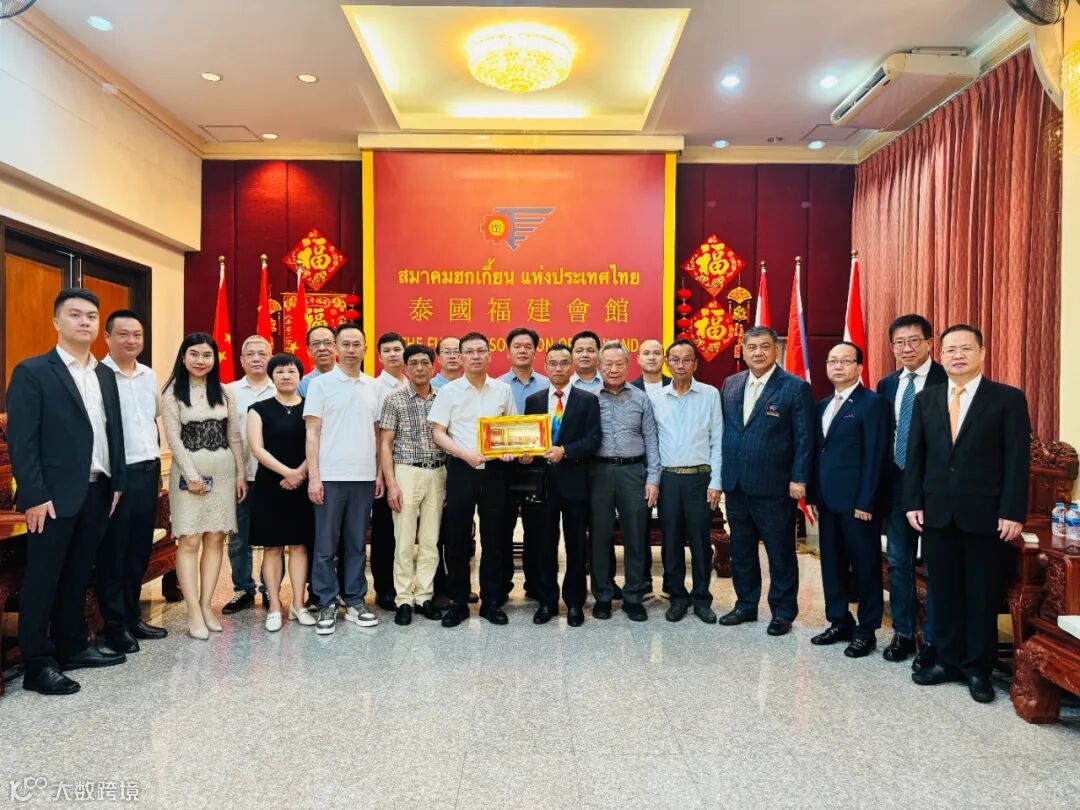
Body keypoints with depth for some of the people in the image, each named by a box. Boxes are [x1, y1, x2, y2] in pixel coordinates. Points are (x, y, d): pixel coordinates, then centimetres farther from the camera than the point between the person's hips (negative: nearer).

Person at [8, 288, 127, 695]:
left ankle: (73, 646, 28)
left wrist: (116, 482, 10)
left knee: (78, 575, 16)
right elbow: (21, 440, -11)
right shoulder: (32, 372, -6)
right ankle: (37, 665, 13)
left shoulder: (105, 374, 13)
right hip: (55, 495, -6)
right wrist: (34, 496, -16)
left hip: (97, 492, 6)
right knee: (42, 580, 4)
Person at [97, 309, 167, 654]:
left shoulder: (149, 375, 11)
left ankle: (132, 616, 27)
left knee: (139, 551, 14)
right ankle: (114, 625, 17)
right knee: (112, 554, 5)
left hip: (148, 471, 7)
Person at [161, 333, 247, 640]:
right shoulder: (172, 393, 0)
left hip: (223, 470, 4)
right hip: (188, 471, -3)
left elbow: (234, 436, 10)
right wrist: (192, 474, -12)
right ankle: (193, 612, -1)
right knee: (189, 542, -5)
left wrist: (241, 473, 5)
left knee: (215, 539, 4)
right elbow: (173, 438, -6)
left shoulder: (224, 393, 10)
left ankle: (206, 605, 12)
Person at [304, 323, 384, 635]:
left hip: (364, 477, 3)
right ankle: (327, 605, 13)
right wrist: (313, 477, -9)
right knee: (325, 545, 3)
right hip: (330, 476, -3)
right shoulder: (320, 384, 1)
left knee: (357, 543, 10)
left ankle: (355, 602, 19)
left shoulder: (375, 387, 10)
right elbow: (312, 434, -2)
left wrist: (380, 474, 8)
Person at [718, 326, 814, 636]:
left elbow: (804, 438, -8)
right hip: (735, 485, 5)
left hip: (774, 487, -5)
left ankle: (783, 611, 23)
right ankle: (746, 605, 31)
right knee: (741, 551, 16)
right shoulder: (730, 385, 9)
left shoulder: (796, 388, -7)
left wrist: (799, 479, -13)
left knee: (781, 553, 8)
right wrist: (721, 475, 10)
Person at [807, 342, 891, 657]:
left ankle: (866, 631, 16)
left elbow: (875, 457, -13)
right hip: (828, 501, 7)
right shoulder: (823, 405, 14)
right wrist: (813, 495, 9)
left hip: (857, 502, -7)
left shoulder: (873, 403, -8)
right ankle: (839, 622, 26)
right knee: (832, 564, 13)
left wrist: (865, 502, -16)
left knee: (865, 566, 4)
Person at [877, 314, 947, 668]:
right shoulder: (887, 384, 9)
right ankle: (903, 633, 26)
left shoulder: (947, 380, -9)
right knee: (898, 561, 13)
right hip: (896, 482, 6)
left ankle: (932, 640, 16)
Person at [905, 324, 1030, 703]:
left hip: (984, 514, -3)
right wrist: (913, 502, 1)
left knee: (982, 594, 7)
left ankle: (977, 669, 20)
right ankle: (948, 661, 24)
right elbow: (915, 455, 8)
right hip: (936, 513, 3)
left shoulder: (1008, 398, -3)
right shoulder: (926, 399, 8)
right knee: (943, 591, 11)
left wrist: (1012, 512, -12)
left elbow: (1017, 459, -6)